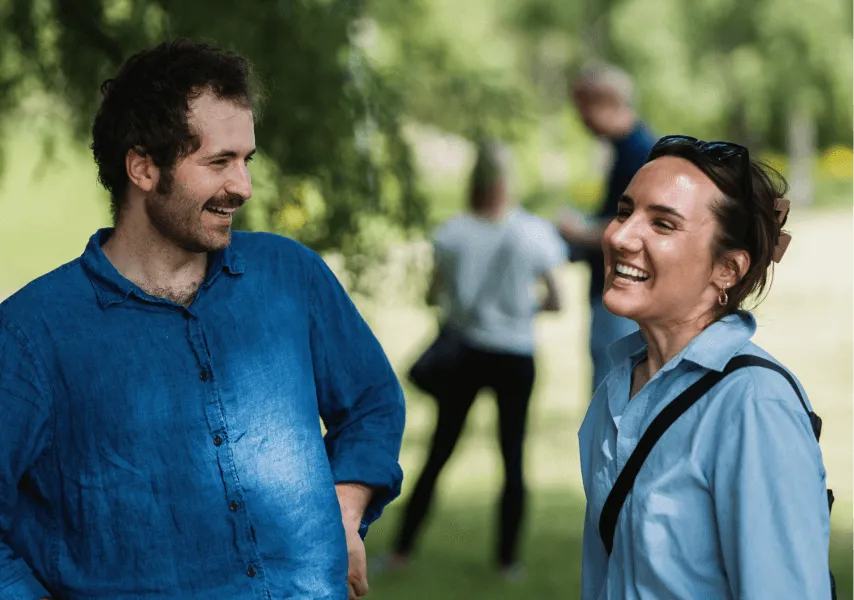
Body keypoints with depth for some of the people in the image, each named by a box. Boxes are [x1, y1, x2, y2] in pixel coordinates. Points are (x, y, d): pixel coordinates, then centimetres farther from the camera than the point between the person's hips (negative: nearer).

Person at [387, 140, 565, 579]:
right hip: (515, 357, -1)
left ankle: (403, 549, 14)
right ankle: (507, 558, 12)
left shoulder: (453, 233, -11)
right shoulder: (533, 234, -12)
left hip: (465, 353, 1)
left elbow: (435, 293, -3)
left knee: (438, 455, 11)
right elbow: (556, 302, -7)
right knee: (513, 457, 9)